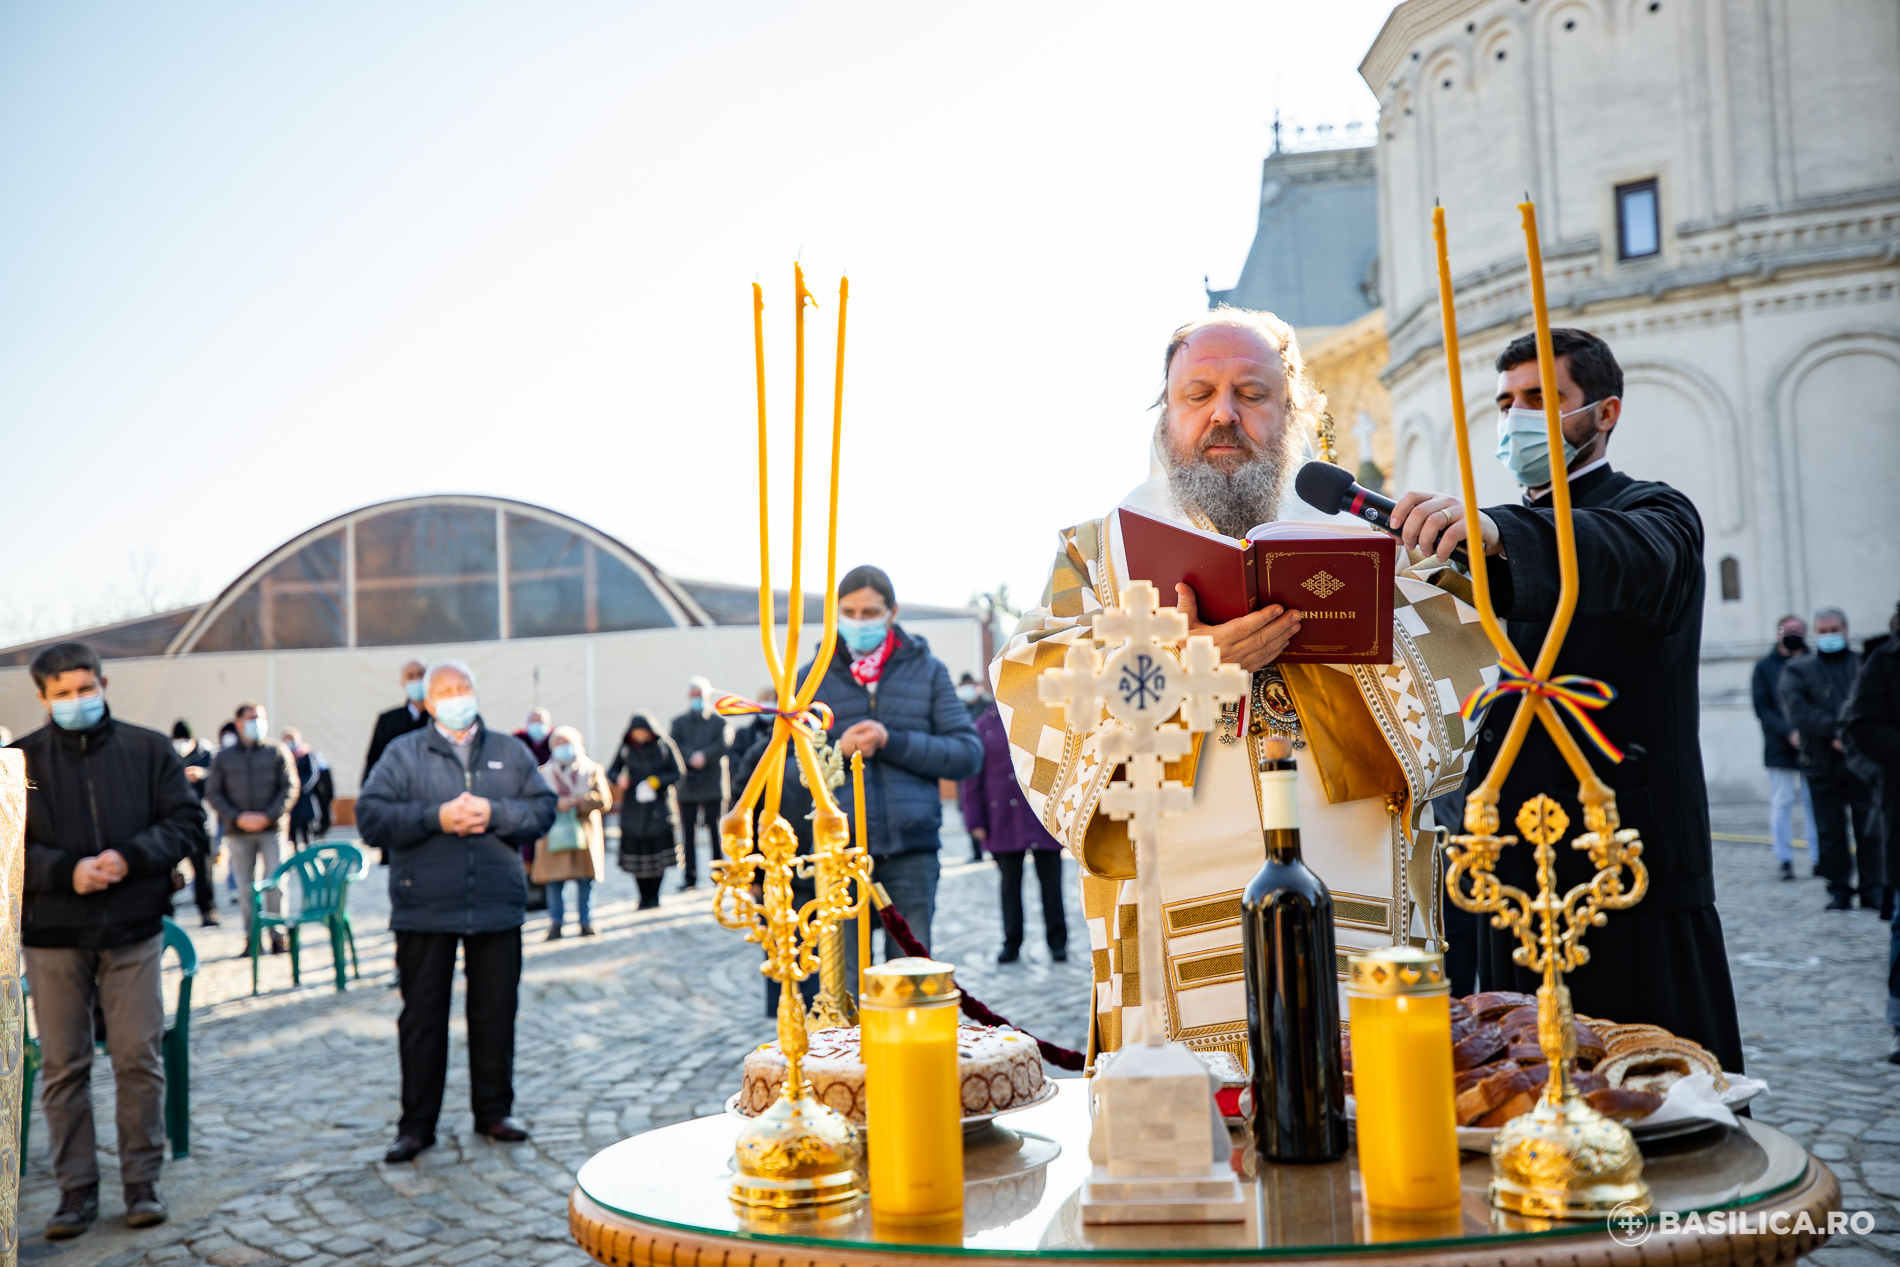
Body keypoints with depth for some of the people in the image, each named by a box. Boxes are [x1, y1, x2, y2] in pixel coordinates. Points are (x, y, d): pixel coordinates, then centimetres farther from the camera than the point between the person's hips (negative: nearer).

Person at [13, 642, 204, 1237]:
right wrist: (67, 871, -16)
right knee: (62, 1065, 6)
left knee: (139, 1058, 3)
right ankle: (77, 1189, 17)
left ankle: (142, 1181, 15)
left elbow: (186, 823, 1)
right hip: (51, 934, 0)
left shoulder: (148, 750, 3)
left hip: (133, 930, 0)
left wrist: (130, 858, -14)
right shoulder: (21, 761, 2)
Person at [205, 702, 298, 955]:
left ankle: (277, 934, 3)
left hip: (272, 828, -2)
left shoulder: (277, 752, 6)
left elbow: (290, 788, 1)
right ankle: (251, 936, 10)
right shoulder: (223, 758, 10)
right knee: (245, 885, 3)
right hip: (238, 831, 2)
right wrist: (237, 818, -9)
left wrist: (267, 816, -11)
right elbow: (213, 793, 5)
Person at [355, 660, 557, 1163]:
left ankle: (494, 1111, 21)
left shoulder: (510, 752, 11)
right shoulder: (402, 754, 5)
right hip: (423, 910, -2)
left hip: (497, 908, 2)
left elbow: (543, 809, 3)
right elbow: (370, 816, -6)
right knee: (423, 1017, 4)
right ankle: (416, 1124, 14)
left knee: (496, 1012, 8)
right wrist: (435, 818, -16)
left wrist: (494, 814, -13)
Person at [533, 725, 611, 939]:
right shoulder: (544, 773, 11)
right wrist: (556, 804, -17)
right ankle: (555, 923, 5)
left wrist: (578, 801, -14)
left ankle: (586, 921, 12)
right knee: (554, 881, -3)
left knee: (585, 880, 2)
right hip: (555, 835, 0)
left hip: (584, 833, 0)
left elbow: (604, 799, -2)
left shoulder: (592, 770, 9)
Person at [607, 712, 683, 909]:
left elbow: (676, 774, 1)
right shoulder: (626, 749, 4)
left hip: (658, 805, -1)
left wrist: (657, 781, -15)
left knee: (659, 851, -7)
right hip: (633, 807, 1)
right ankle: (644, 896, 13)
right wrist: (619, 778, -12)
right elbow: (611, 771, 10)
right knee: (637, 852, -1)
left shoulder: (664, 746, -1)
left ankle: (653, 896, 8)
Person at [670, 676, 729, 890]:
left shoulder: (718, 721, 7)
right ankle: (689, 875, 5)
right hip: (686, 785, 2)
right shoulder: (679, 722, 14)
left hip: (712, 785, -2)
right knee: (688, 831, 0)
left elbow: (722, 746, -6)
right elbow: (675, 746, 0)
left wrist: (703, 755, -20)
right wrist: (692, 758, -16)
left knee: (715, 830, -2)